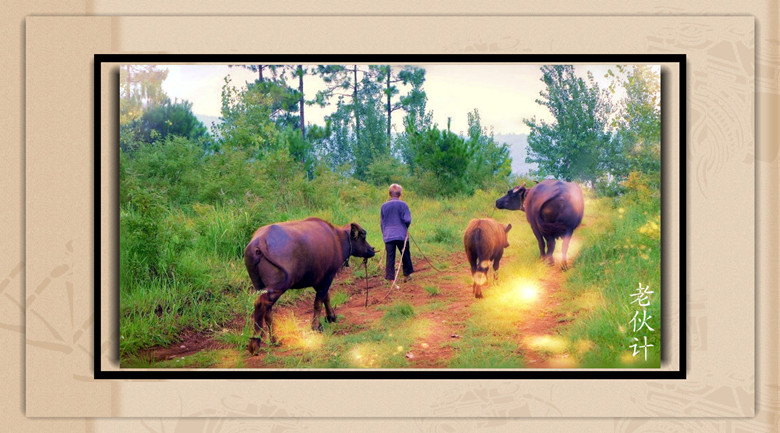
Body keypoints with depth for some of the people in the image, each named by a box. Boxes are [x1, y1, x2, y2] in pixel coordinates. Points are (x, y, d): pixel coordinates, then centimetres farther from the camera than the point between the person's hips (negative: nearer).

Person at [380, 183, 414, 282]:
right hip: (401, 235, -2)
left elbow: (381, 222, 10)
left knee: (390, 257, 1)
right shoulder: (403, 204, -5)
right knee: (405, 255, 15)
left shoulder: (384, 206, 3)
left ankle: (391, 279, -1)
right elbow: (407, 219, -7)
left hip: (388, 236, 2)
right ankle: (406, 275, 26)